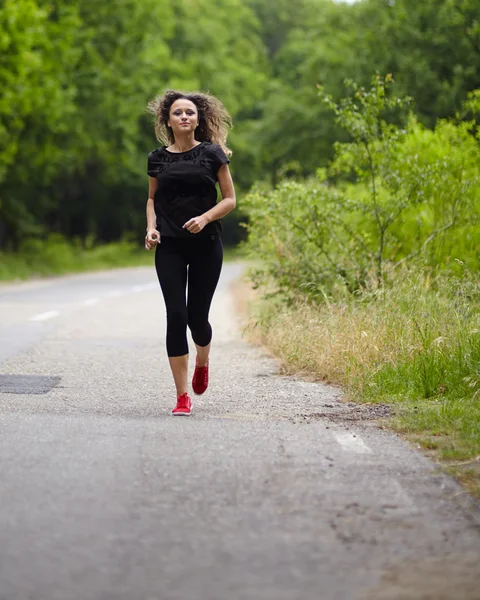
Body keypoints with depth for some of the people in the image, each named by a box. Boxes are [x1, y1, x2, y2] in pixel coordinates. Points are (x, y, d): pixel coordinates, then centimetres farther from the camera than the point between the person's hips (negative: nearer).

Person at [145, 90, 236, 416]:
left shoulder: (212, 153, 0)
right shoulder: (158, 158, 6)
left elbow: (230, 199, 1)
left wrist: (205, 218, -16)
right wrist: (151, 227, 1)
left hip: (205, 244, -1)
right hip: (169, 246, 1)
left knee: (197, 316, 1)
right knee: (176, 315, -9)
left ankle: (202, 363, 38)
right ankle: (183, 397, -6)